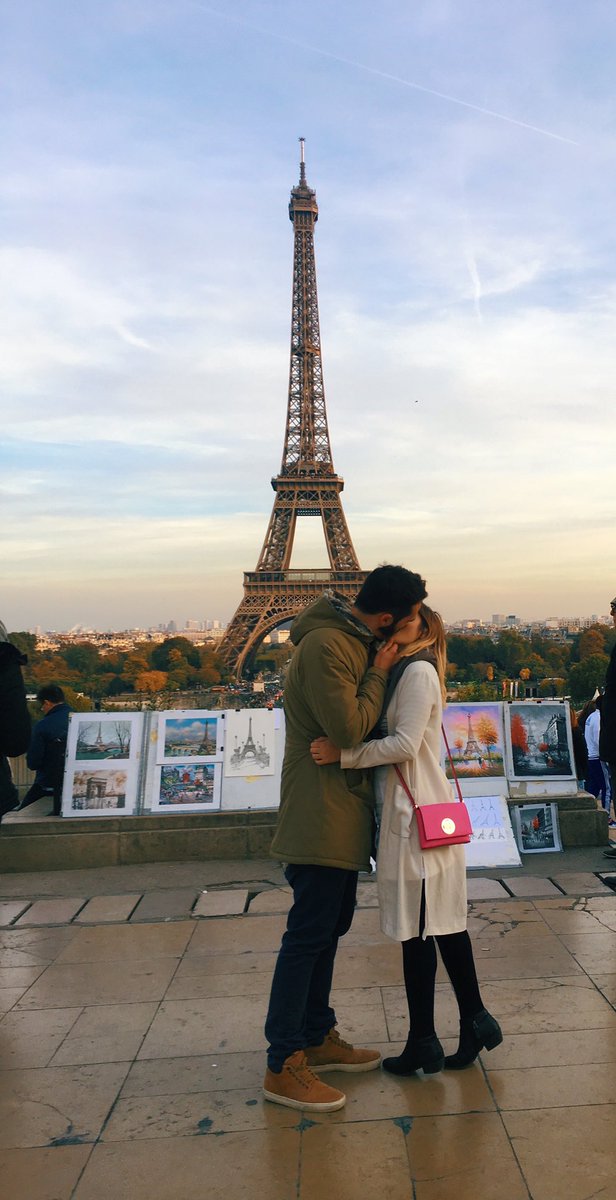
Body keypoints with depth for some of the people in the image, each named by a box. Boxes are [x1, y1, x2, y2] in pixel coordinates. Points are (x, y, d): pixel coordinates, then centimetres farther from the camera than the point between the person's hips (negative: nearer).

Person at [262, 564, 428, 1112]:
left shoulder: (357, 638, 9)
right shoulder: (325, 645, -23)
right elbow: (349, 729, -23)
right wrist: (379, 674, -14)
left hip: (343, 809, 10)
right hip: (320, 814, -10)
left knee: (331, 926, 18)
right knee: (309, 932, -1)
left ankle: (317, 1037, 33)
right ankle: (283, 1065, 14)